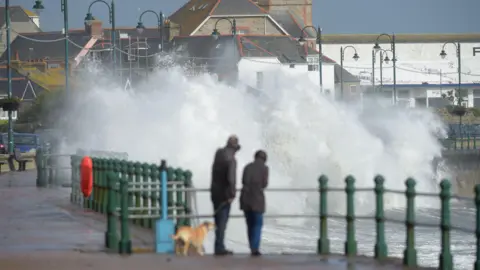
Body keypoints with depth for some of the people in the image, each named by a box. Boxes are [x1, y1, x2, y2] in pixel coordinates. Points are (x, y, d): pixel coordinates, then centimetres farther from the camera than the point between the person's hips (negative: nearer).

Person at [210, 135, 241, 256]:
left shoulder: (219, 153, 3)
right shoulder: (231, 159, -19)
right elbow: (231, 178, -26)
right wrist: (232, 194, -18)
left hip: (215, 191, 7)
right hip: (224, 193, -7)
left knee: (218, 220, 15)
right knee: (222, 221, -2)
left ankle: (219, 246, 21)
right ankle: (219, 248, -3)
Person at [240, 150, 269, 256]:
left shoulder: (247, 167, 9)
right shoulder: (264, 168, -2)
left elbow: (243, 181, 9)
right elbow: (264, 184, -2)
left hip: (245, 198, 4)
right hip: (257, 199, -4)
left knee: (250, 224, 14)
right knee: (258, 224, 4)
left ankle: (253, 248, 13)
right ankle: (255, 248, -10)